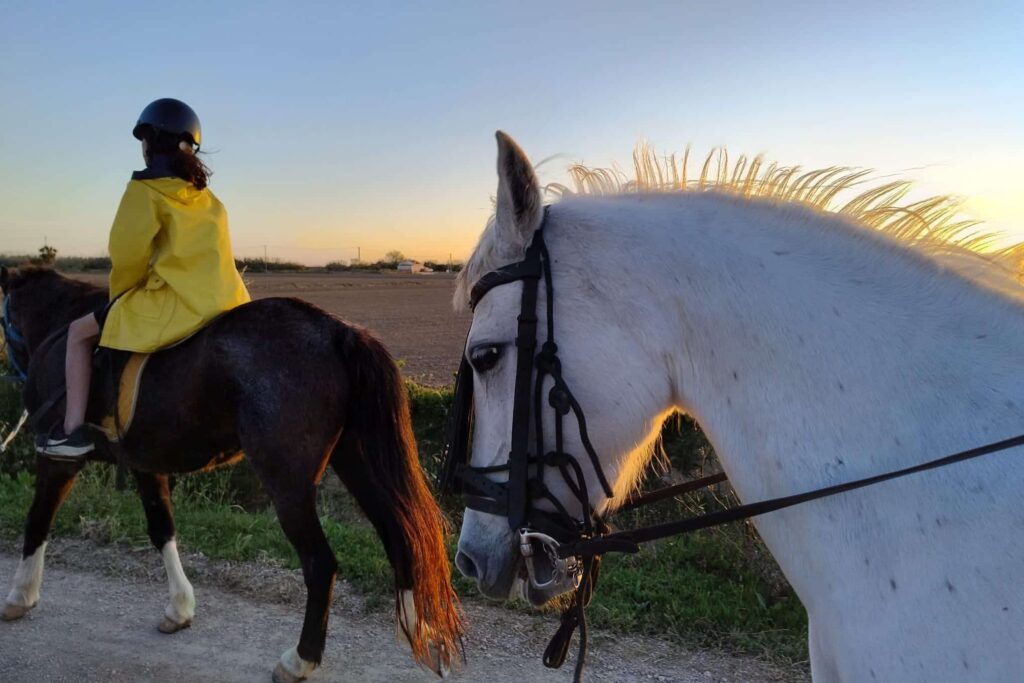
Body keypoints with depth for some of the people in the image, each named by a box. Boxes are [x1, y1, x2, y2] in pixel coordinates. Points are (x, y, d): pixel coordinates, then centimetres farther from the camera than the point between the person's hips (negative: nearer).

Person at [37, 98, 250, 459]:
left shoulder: (146, 189, -5)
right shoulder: (206, 196, 15)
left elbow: (127, 252, -6)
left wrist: (120, 293, 13)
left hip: (177, 304, -6)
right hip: (224, 301, 7)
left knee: (80, 332, 11)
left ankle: (72, 431, 6)